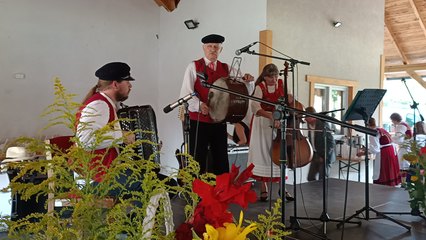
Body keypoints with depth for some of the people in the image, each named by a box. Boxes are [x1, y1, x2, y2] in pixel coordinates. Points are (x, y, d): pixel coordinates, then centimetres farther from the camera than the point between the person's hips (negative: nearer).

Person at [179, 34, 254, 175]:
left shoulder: (227, 69, 11)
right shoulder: (194, 67, 0)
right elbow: (186, 92, -9)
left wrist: (246, 80, -14)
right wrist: (199, 105, -25)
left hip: (220, 120, 4)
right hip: (199, 120, -3)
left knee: (221, 161, 12)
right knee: (198, 160, 3)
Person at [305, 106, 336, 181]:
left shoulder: (323, 124, -18)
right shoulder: (309, 124, 4)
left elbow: (331, 142, -18)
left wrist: (323, 156, -19)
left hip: (325, 156, -7)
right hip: (315, 155, 7)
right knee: (310, 178, 4)